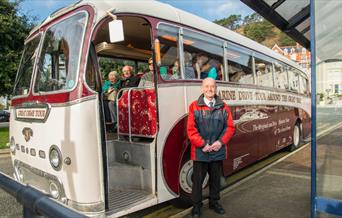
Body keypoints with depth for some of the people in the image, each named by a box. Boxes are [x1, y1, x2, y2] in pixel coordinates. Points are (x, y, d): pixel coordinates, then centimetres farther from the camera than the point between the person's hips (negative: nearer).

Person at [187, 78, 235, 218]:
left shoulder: (224, 107, 6)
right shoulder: (194, 106, -3)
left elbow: (230, 127, 4)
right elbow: (191, 129, -7)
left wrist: (221, 142, -9)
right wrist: (202, 144, -14)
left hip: (218, 151, 3)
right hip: (200, 151, -3)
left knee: (216, 178, 17)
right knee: (198, 180, 8)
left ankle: (214, 202, 37)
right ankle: (196, 206, 25)